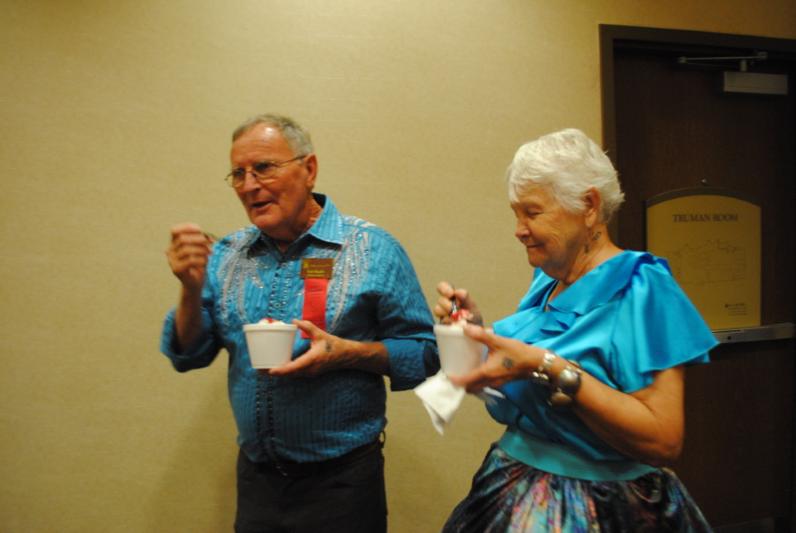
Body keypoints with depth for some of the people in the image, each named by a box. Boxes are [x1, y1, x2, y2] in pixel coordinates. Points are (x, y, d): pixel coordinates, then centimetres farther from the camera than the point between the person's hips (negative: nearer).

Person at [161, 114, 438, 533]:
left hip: (341, 480, -3)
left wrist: (347, 352, -23)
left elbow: (424, 354, -8)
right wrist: (191, 289, -15)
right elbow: (187, 356, 3)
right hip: (255, 477, 4)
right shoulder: (226, 256, 2)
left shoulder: (373, 250, -10)